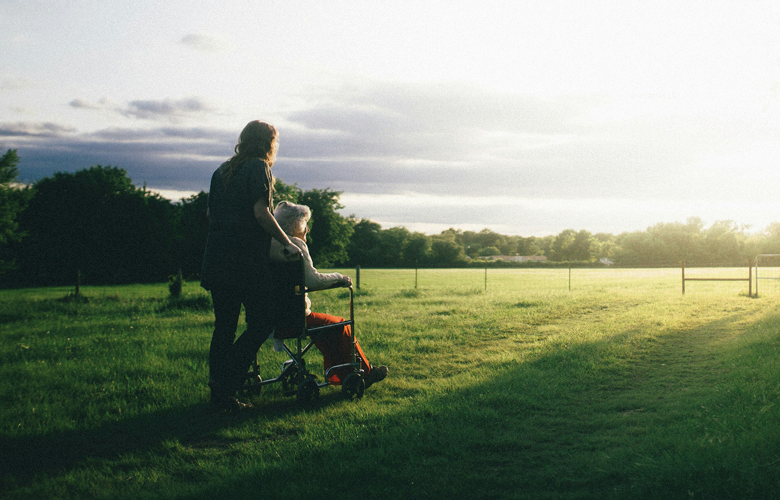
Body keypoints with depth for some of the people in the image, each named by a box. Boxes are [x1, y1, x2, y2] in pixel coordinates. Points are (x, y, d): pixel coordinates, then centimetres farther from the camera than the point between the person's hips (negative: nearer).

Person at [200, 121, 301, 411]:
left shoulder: (221, 171, 18)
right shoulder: (258, 167, -5)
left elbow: (209, 214, 21)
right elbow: (261, 213, -15)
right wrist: (287, 243, -8)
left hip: (216, 261, 8)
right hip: (247, 262, -8)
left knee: (224, 327, 12)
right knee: (262, 322, 0)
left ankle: (219, 397, 13)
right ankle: (225, 384, -9)